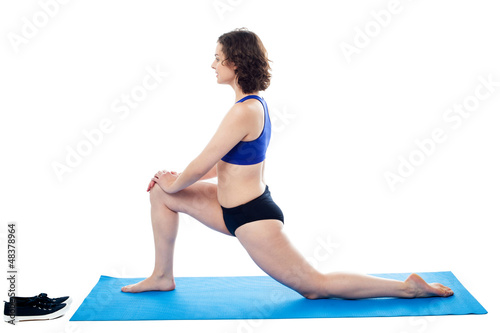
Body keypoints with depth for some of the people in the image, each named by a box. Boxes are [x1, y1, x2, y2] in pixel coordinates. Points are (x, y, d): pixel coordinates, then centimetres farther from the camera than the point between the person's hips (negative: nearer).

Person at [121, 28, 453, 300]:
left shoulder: (243, 112, -25)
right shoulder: (255, 103, 7)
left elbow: (201, 166, -19)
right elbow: (227, 165, 15)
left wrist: (175, 183, 2)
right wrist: (173, 178, 13)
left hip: (252, 218, -10)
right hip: (237, 207, 10)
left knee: (315, 286, 3)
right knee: (161, 193, 13)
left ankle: (407, 287, 11)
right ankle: (163, 277, 23)